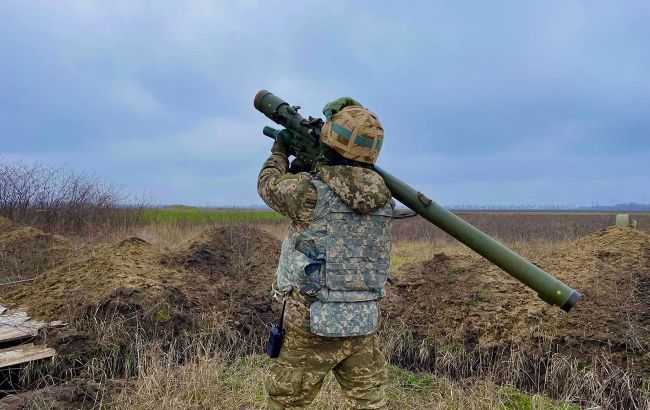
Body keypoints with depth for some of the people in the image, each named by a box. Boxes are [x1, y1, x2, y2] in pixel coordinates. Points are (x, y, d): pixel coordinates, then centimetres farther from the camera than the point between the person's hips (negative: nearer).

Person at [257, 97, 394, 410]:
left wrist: (280, 151, 23)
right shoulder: (384, 199, 0)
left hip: (312, 327, -4)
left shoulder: (310, 192, -17)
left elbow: (269, 184, 5)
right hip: (364, 327, 5)